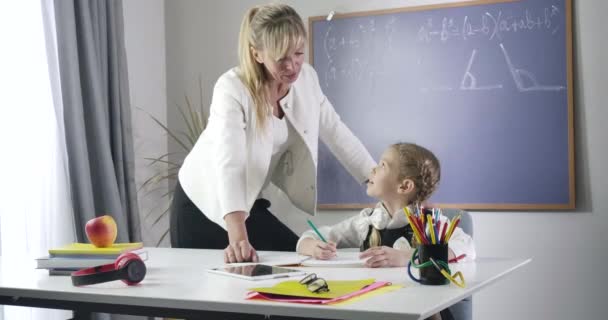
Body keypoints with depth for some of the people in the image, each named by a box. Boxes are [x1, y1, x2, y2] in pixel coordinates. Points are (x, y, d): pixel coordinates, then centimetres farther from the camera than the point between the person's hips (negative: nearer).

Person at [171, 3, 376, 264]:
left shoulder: (306, 79, -9)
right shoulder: (232, 89, -28)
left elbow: (337, 134, 0)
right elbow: (229, 165, -40)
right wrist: (238, 239, -52)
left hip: (250, 203, 5)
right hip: (203, 205, -5)